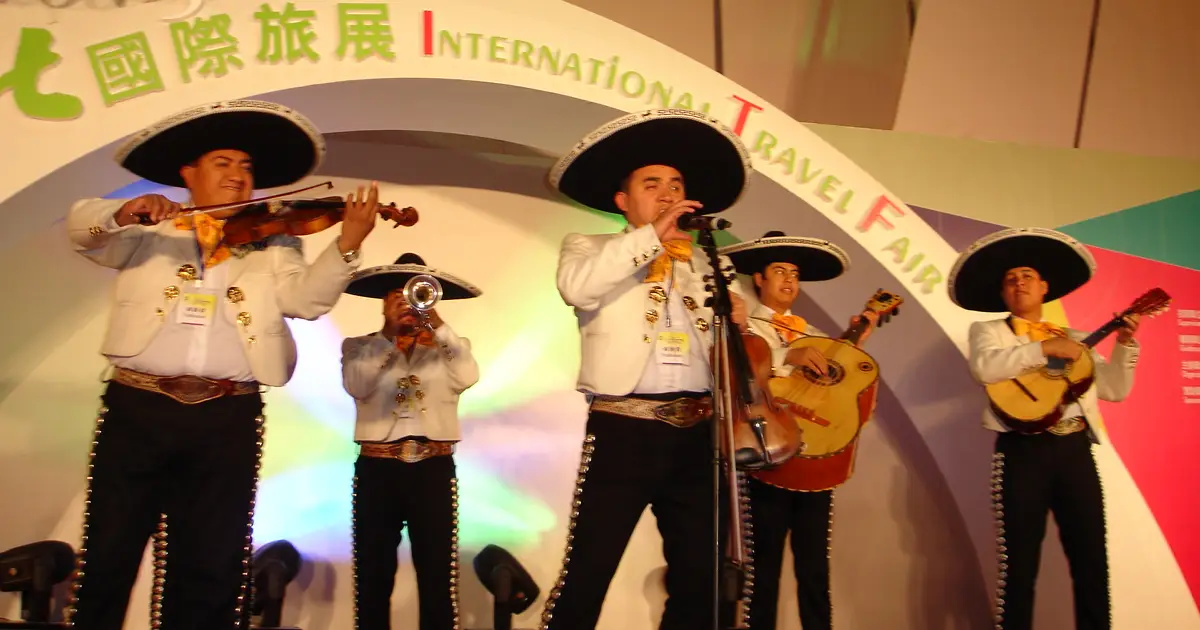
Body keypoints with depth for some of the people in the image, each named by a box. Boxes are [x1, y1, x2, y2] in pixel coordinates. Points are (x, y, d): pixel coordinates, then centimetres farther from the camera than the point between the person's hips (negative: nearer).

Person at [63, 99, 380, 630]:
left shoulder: (273, 244, 14)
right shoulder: (147, 233, 14)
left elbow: (307, 298, -1)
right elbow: (82, 228, 0)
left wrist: (346, 245, -18)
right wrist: (121, 214, -22)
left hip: (228, 418, 1)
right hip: (138, 407, 0)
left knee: (210, 566, 7)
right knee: (107, 556, 5)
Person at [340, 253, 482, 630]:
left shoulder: (448, 348, 12)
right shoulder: (359, 347, 10)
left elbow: (467, 377, -9)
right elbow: (356, 386, -9)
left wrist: (437, 323, -14)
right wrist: (389, 334, -14)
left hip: (434, 470, 0)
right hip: (377, 469, 0)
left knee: (438, 576, 0)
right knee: (373, 575, 5)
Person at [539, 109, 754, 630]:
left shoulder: (703, 265, 21)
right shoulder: (590, 248, 8)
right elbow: (576, 288, -16)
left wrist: (736, 324, -3)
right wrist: (651, 235, -13)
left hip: (697, 432, 5)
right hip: (623, 429, -4)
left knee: (700, 578, 11)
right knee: (586, 575, -4)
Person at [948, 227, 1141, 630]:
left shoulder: (1074, 339, 20)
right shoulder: (988, 331, 7)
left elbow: (1114, 389, 15)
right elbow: (984, 367, -15)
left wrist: (1125, 345, 4)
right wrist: (1046, 349, -16)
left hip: (1075, 448, 4)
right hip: (1024, 450, -4)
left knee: (1092, 560, 8)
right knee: (1020, 562, -2)